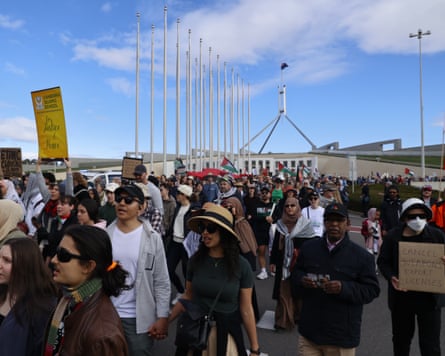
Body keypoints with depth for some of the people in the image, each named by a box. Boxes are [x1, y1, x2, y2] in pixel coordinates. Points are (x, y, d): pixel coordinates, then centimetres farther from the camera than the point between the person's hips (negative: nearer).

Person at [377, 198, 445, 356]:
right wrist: (391, 277, -19)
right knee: (401, 339, 21)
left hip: (430, 298, 0)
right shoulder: (393, 236, -6)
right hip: (401, 297, 1)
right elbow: (383, 261, -1)